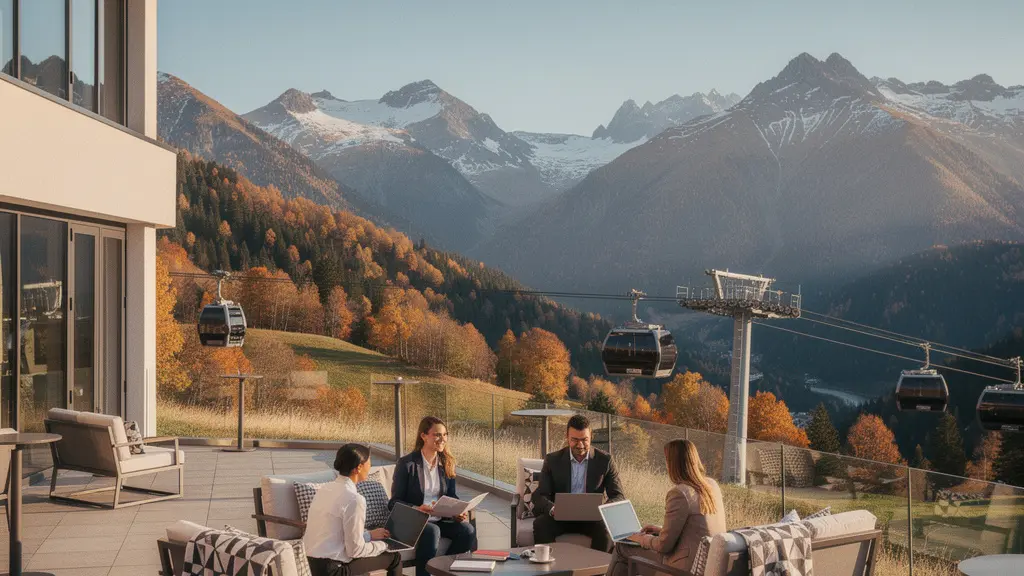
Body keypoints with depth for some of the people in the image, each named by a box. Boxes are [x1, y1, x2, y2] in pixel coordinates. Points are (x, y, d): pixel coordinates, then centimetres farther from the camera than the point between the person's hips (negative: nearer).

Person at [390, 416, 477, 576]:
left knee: (468, 530, -23)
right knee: (432, 531, -37)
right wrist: (417, 509, -26)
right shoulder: (406, 463, -7)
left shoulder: (447, 463, 10)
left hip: (441, 520, 5)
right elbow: (394, 502, -7)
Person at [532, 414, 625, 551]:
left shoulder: (604, 460, 1)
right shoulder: (552, 460, 2)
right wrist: (552, 508, -26)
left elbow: (618, 496, 0)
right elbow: (539, 496, -2)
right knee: (540, 524, -30)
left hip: (591, 518, 0)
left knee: (606, 528, -32)